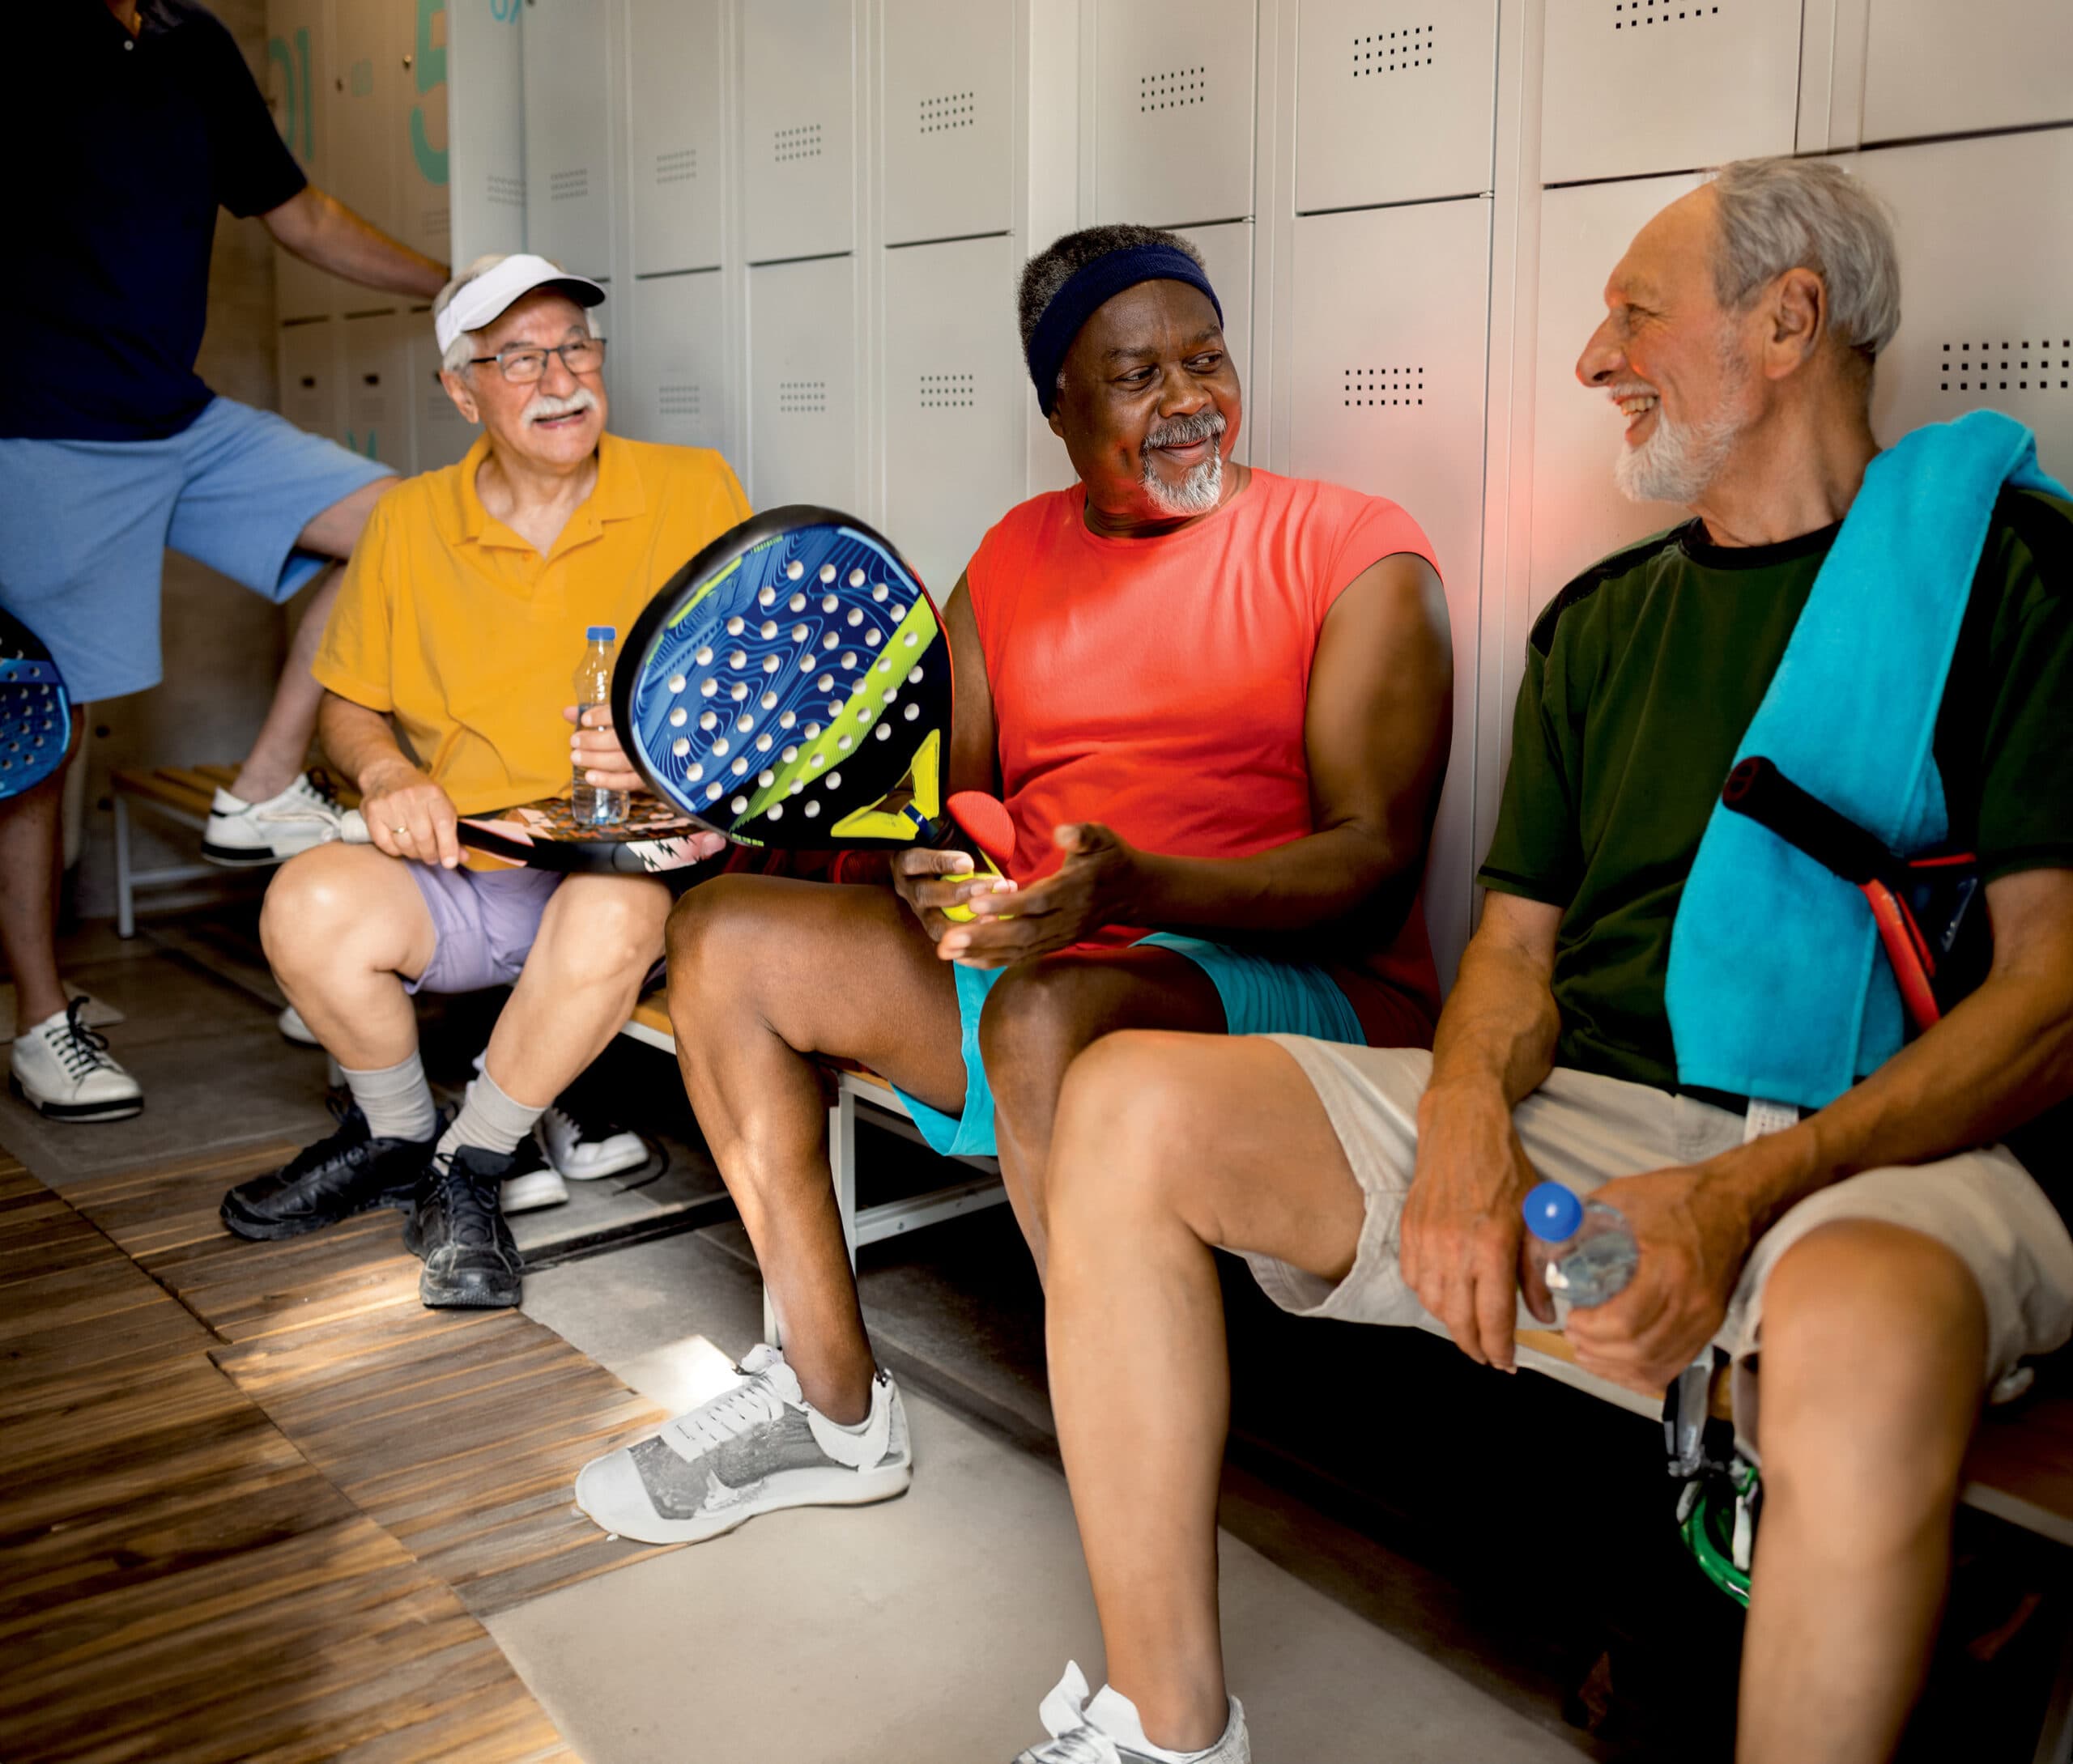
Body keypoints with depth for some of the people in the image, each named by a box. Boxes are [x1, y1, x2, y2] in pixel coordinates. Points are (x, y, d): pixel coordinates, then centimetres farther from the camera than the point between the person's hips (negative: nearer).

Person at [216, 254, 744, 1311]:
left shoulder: (694, 491, 3)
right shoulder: (408, 522, 10)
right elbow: (347, 703, 16)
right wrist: (384, 771, -6)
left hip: (634, 857, -2)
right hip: (457, 872, 3)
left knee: (615, 914, -37)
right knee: (308, 906, -27)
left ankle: (472, 1168, -9)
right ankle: (395, 1135, 6)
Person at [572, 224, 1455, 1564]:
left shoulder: (1358, 551, -3)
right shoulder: (1018, 556, 15)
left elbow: (1375, 865, -13)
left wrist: (1130, 885, -29)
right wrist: (931, 869, -12)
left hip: (1301, 994, -6)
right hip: (1029, 964, 7)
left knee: (1048, 1016, -37)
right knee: (726, 935, -4)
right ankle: (834, 1405, 0)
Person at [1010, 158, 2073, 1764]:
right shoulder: (1600, 618, 21)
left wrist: (1749, 1191, -21)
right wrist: (1468, 1117, -9)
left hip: (1882, 1143, -4)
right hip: (1585, 1108, 5)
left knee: (1864, 1333, -41)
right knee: (1131, 1105, -14)